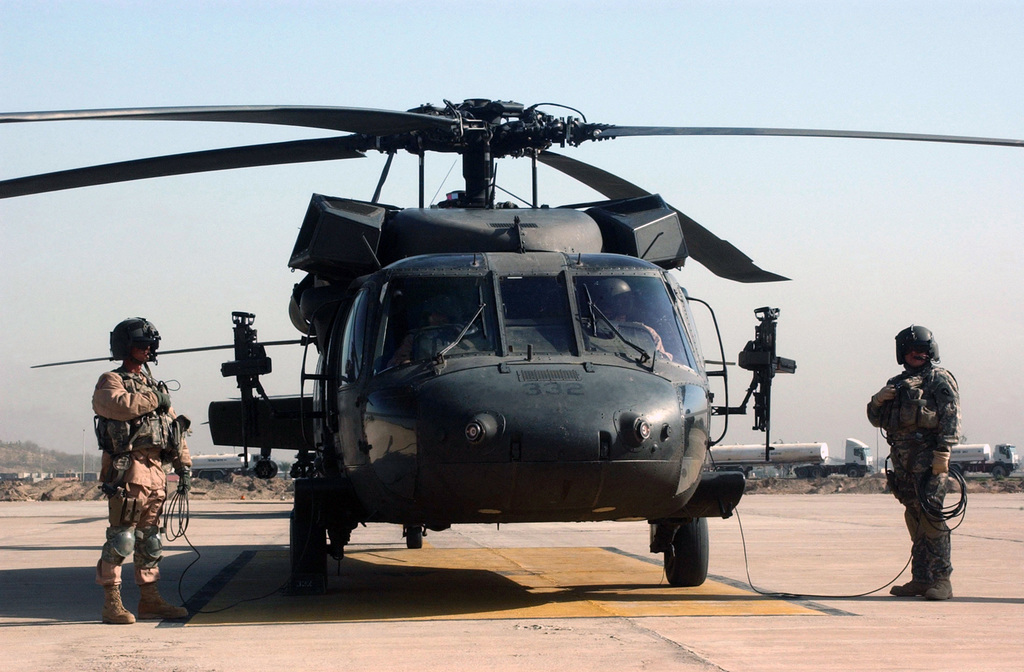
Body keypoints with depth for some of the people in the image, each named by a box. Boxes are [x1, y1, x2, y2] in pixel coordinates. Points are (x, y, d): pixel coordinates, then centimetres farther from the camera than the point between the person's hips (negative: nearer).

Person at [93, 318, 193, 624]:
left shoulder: (154, 385, 23)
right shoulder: (111, 381, 1)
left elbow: (175, 428, 22)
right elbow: (118, 404, -24)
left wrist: (184, 466, 14)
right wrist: (153, 400, -12)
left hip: (155, 470, 8)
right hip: (127, 469, -8)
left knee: (150, 539, 11)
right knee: (121, 537, -10)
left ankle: (150, 600, 17)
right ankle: (112, 603, -8)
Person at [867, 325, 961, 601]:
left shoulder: (940, 380, 3)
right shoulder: (896, 384, 23)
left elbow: (951, 417, -8)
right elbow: (876, 419, 25)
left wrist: (943, 451, -19)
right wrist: (878, 402, 2)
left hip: (929, 457, -7)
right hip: (902, 460, 7)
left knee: (930, 516, -14)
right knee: (914, 518, 8)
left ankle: (942, 579, -15)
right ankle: (921, 578, 11)